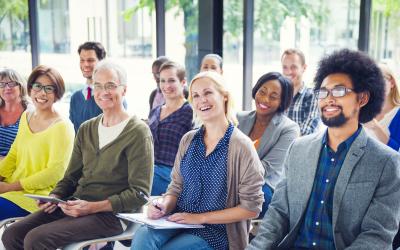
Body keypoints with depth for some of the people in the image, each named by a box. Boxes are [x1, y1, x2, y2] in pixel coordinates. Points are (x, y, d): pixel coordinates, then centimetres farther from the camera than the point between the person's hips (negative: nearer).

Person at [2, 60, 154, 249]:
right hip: (75, 205, 7)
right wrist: (54, 197, -3)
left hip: (111, 214, -7)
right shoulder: (86, 129, 14)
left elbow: (139, 193, -12)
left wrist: (92, 207, -19)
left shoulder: (138, 132, -7)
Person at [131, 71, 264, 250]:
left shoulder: (240, 145, -9)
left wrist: (200, 217, -12)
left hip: (215, 231, -4)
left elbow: (251, 208, -9)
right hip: (178, 220, 4)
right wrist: (163, 206, -9)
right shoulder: (188, 140, 8)